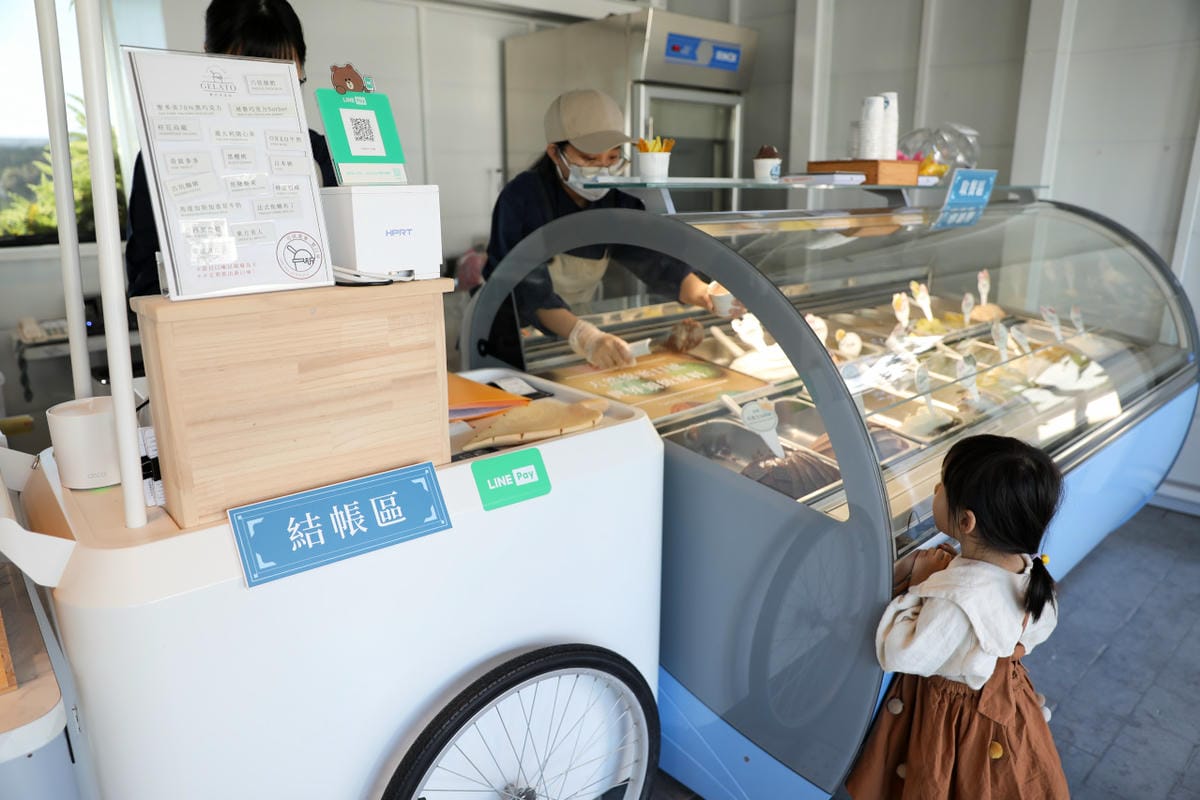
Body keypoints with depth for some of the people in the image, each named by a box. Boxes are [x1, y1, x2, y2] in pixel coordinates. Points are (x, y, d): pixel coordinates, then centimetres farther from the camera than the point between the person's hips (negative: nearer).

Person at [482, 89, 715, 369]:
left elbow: (657, 262, -19)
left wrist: (719, 303, -37)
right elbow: (526, 287, -34)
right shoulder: (522, 198, -20)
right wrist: (584, 336, -51)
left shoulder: (618, 199, -5)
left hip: (578, 322, 4)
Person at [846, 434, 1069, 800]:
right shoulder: (1030, 570, -17)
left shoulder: (956, 598, -41)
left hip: (951, 716, -6)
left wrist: (917, 587, -22)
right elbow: (1041, 628, 4)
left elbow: (902, 656, -31)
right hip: (1003, 699, 7)